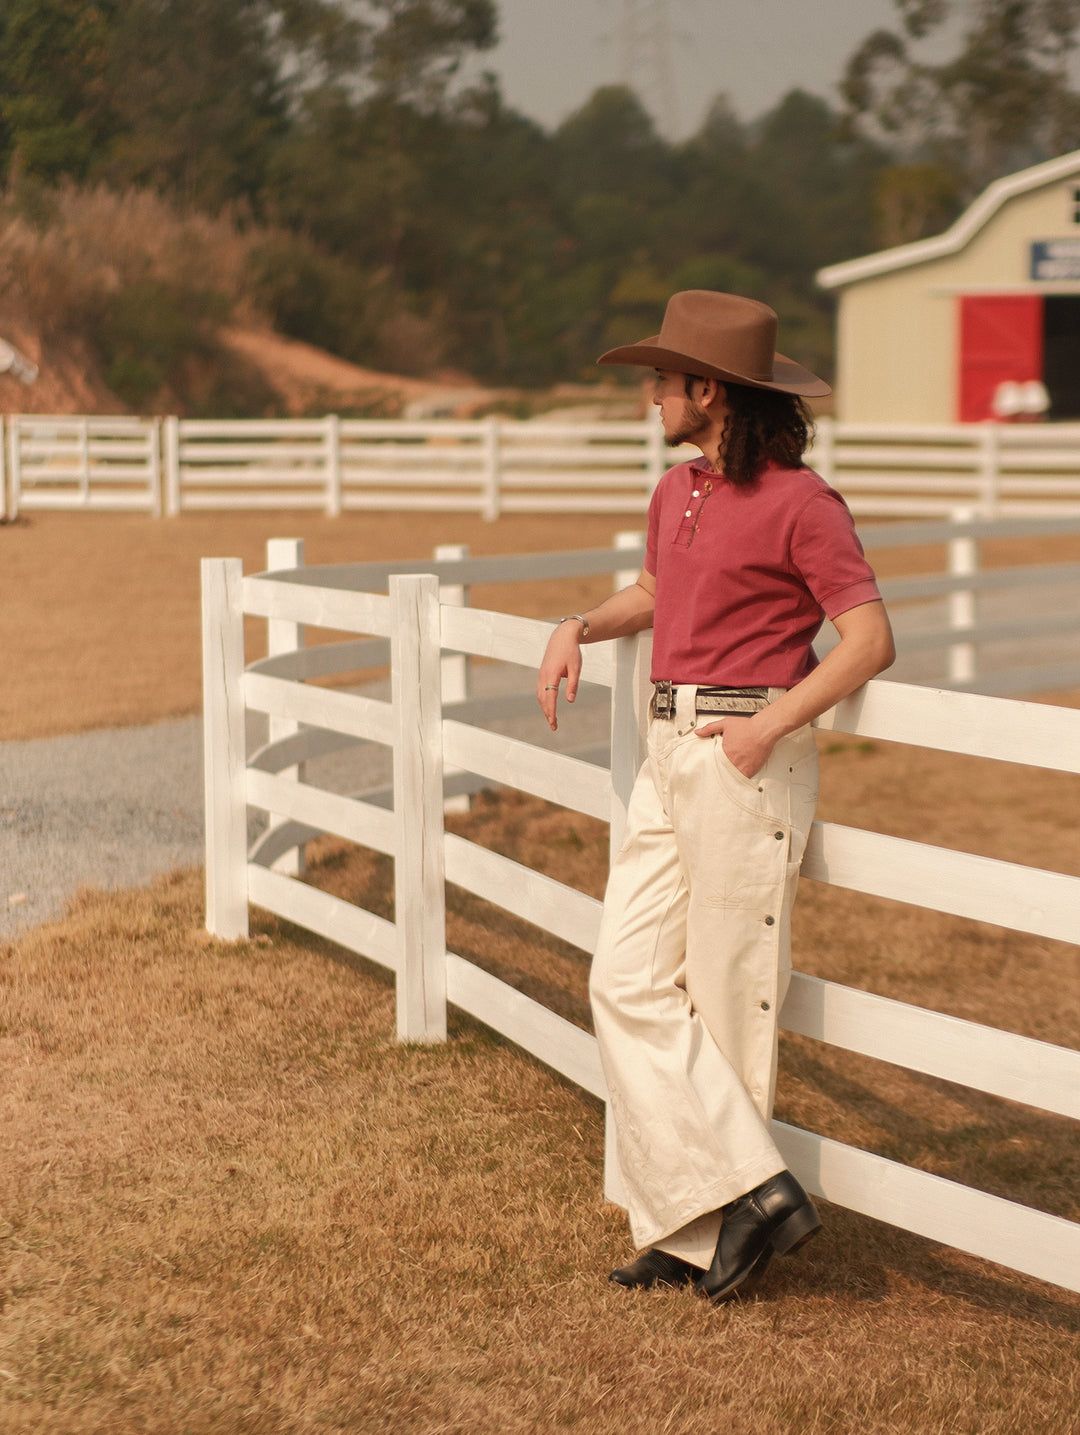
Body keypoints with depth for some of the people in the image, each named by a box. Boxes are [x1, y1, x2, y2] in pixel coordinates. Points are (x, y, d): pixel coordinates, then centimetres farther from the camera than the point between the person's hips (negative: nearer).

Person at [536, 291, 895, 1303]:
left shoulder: (799, 502, -12)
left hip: (748, 761, -8)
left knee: (727, 994, -2)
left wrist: (767, 725, -21)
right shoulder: (675, 494, 12)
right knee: (628, 979, 3)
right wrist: (580, 628, 13)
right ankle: (744, 1191, 6)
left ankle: (720, 1219, 8)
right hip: (668, 754, 8)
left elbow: (869, 640, -15)